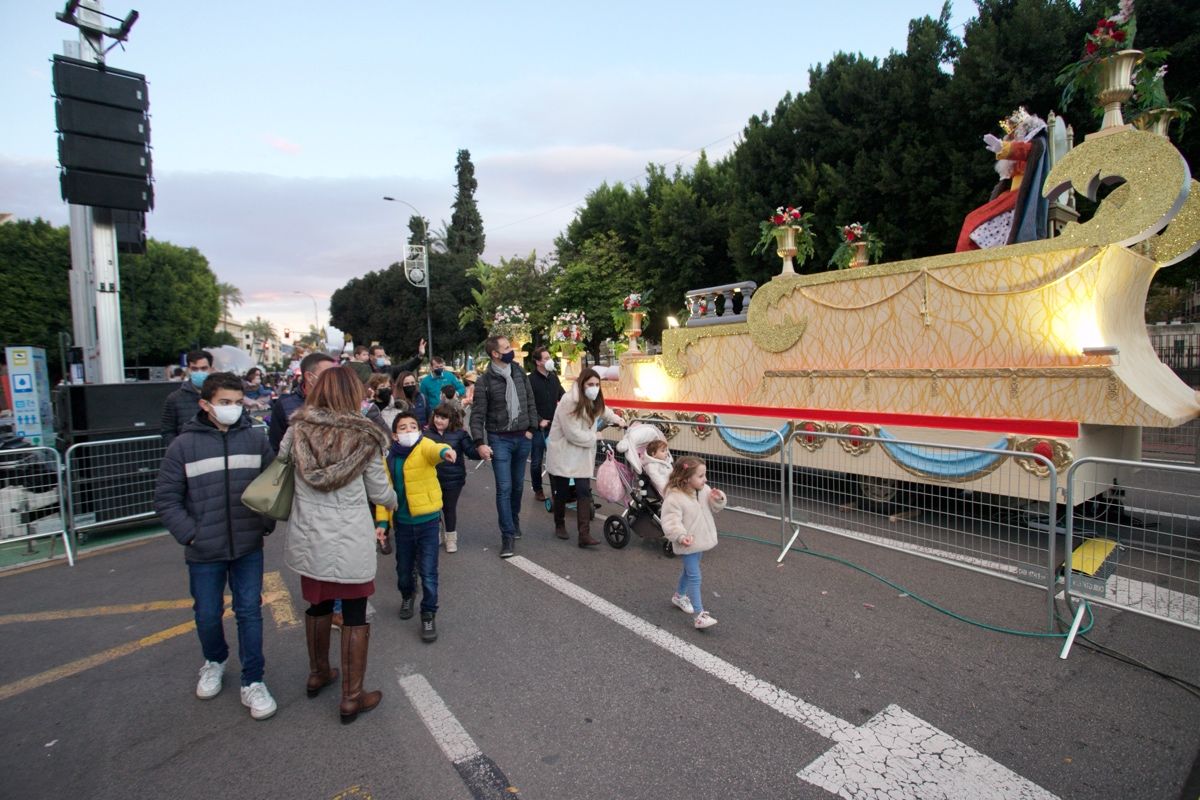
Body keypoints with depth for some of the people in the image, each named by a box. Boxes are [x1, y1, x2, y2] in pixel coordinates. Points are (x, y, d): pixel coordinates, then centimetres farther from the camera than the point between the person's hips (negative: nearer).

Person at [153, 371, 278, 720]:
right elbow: (166, 498, -3)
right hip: (204, 551, 0)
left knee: (250, 611, 6)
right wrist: (189, 534, -9)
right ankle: (214, 661, 45)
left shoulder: (255, 439, -3)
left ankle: (252, 681, 20)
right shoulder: (184, 445, -7)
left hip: (249, 547, 0)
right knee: (207, 615, 16)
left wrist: (266, 523, -4)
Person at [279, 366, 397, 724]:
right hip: (351, 540, -4)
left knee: (318, 604, 23)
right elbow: (380, 493, -3)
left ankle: (318, 674, 44)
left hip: (309, 537, 4)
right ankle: (351, 697, 20)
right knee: (355, 614, 9)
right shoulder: (363, 438, -11)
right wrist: (393, 500, 19)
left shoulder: (296, 431, -5)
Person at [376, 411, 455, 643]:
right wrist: (382, 522, -3)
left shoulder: (424, 446, -11)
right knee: (403, 570, 18)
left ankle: (428, 616, 18)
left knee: (428, 573, -1)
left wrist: (445, 451, -59)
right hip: (402, 523, 4)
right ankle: (407, 597, 49)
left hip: (427, 521, -3)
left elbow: (433, 449, -36)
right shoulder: (389, 459, 0)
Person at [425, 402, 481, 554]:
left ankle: (451, 538, 28)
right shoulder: (428, 434, -1)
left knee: (449, 508, 11)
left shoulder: (459, 434, -7)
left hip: (453, 479, -2)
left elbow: (471, 451, -10)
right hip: (433, 479, 2)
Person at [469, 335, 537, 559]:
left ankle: (514, 522, 36)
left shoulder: (519, 373, 4)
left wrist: (532, 428, 4)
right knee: (504, 488, -4)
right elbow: (477, 414, -9)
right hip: (499, 439, -4)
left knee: (518, 485, 15)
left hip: (522, 438, 4)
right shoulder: (485, 381, -9)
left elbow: (530, 402, 10)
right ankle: (508, 535, 5)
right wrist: (480, 443, -17)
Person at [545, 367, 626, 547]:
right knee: (561, 493, 8)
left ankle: (584, 535, -4)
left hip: (582, 456, 6)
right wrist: (594, 436, -11)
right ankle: (559, 525, 32)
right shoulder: (569, 401, -22)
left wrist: (616, 419, 17)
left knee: (584, 492, -5)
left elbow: (602, 410, 32)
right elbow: (573, 434, -26)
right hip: (562, 454, -6)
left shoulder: (593, 402, 5)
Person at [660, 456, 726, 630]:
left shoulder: (704, 490, -3)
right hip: (687, 544, -8)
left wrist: (718, 498, -14)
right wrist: (680, 536, -44)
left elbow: (715, 507, 8)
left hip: (700, 540, 8)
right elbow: (671, 521, -29)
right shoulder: (674, 498, -27)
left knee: (689, 571, 25)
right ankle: (700, 615, -3)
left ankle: (679, 596, 47)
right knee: (694, 577, -7)